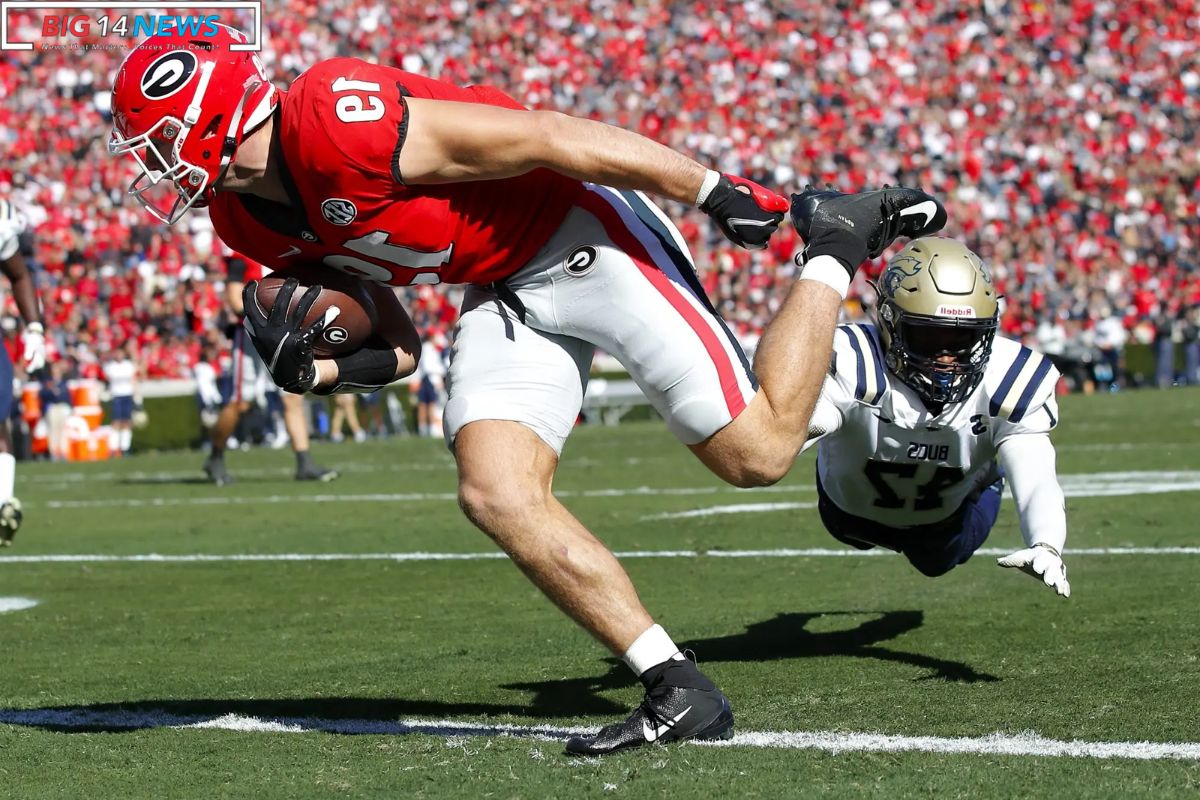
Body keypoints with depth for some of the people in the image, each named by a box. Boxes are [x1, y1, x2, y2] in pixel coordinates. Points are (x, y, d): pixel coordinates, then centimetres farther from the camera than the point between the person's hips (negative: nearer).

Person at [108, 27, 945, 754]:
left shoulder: (342, 125, -29)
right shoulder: (251, 219, 0)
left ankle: (837, 245, 16)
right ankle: (679, 692, -7)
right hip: (505, 294, 8)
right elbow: (396, 350, 10)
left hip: (582, 236, -8)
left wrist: (719, 192, -20)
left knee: (759, 451, -5)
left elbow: (547, 136, -25)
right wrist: (311, 368, -11)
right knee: (498, 495, -12)